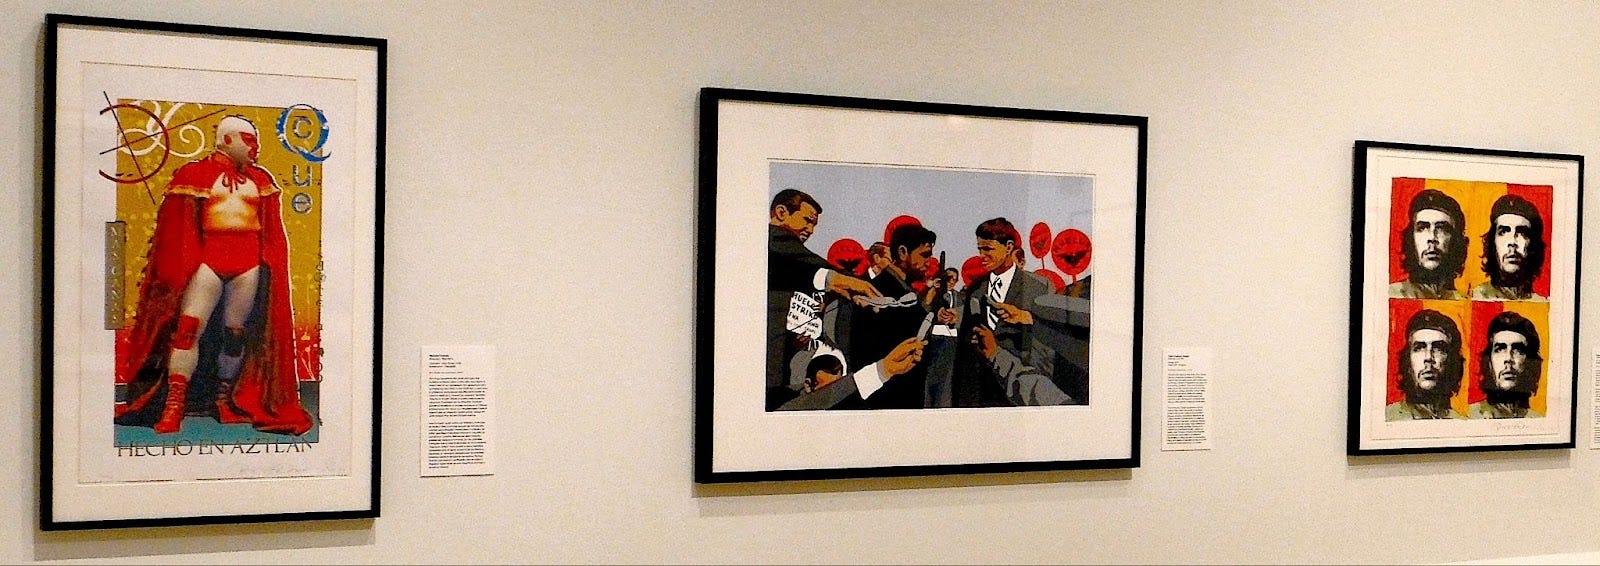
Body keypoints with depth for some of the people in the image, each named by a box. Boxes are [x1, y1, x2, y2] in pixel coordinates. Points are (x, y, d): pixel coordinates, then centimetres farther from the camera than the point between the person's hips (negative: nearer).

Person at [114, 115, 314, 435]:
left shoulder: (260, 179, 14)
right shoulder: (195, 175, 3)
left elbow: (273, 232, 17)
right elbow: (176, 228, 1)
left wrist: (273, 267, 9)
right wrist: (175, 273, -5)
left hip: (249, 261, 3)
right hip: (208, 257, -3)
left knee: (236, 332, 6)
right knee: (188, 326, -11)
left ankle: (223, 400, 17)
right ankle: (173, 406, -12)